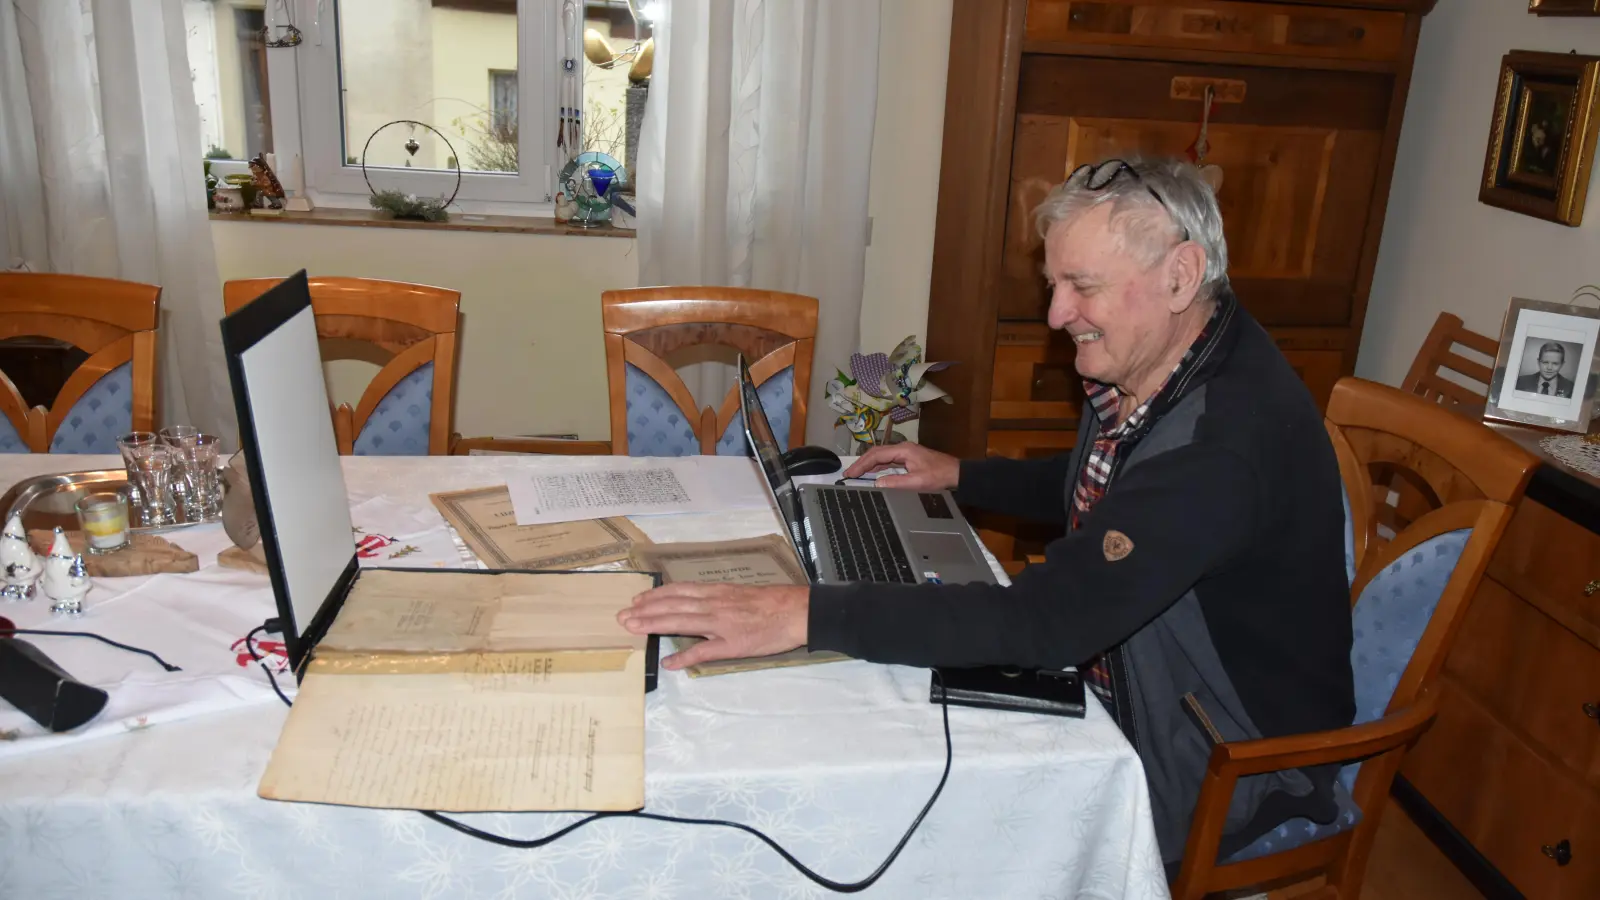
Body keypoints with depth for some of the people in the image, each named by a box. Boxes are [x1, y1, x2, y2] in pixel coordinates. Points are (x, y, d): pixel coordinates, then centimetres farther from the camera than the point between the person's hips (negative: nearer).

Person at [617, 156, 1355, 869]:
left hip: (1219, 774, -8)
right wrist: (958, 476, 8)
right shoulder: (1141, 365, -3)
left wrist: (807, 613, -42)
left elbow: (1047, 619, -39)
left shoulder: (1233, 439, -33)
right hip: (1121, 691, 8)